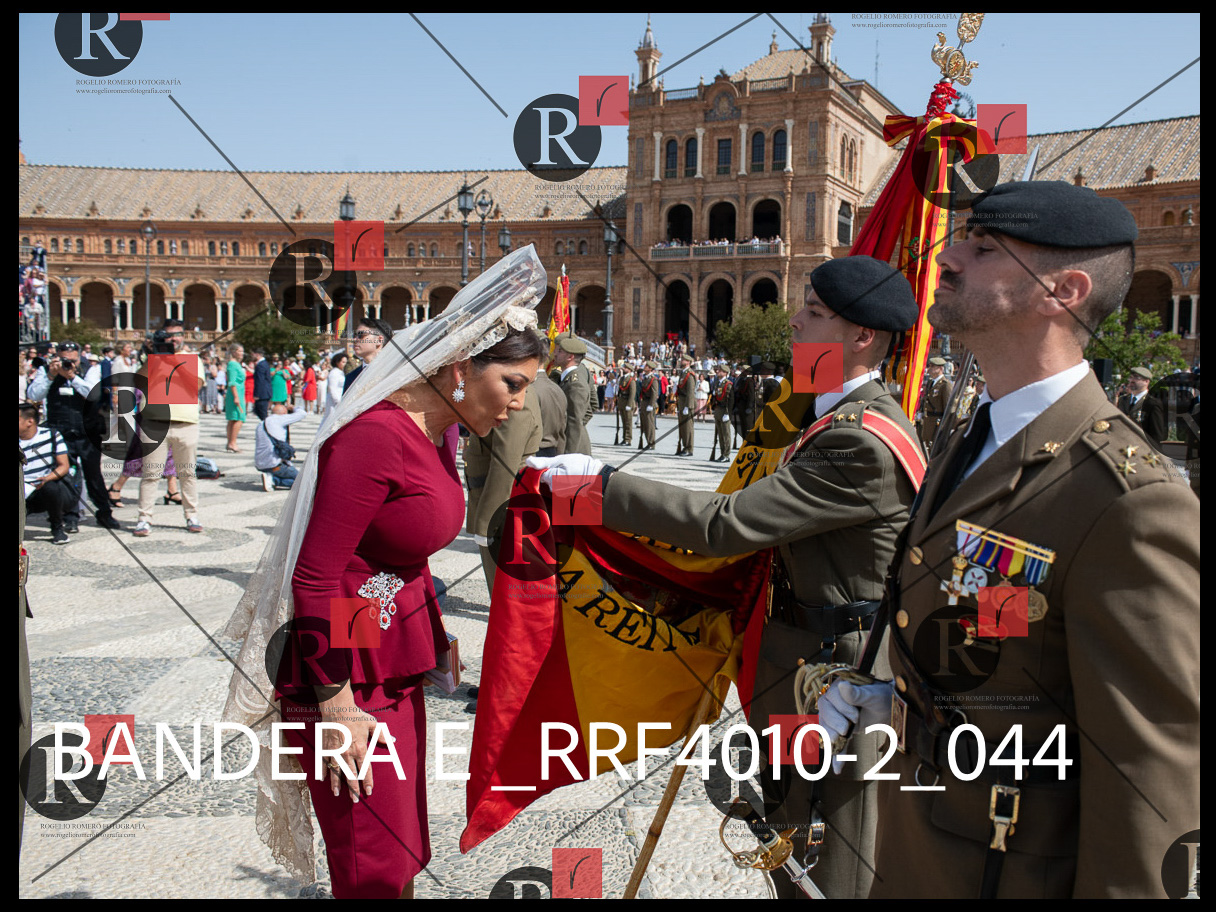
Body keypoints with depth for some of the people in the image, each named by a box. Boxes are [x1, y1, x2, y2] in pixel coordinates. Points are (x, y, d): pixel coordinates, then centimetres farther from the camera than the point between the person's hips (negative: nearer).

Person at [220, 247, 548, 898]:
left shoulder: (439, 433, 5)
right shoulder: (375, 436, -24)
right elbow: (314, 578, -23)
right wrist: (337, 704, -21)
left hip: (397, 660, 9)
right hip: (347, 670, -9)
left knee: (403, 836, 20)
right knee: (375, 865, 2)